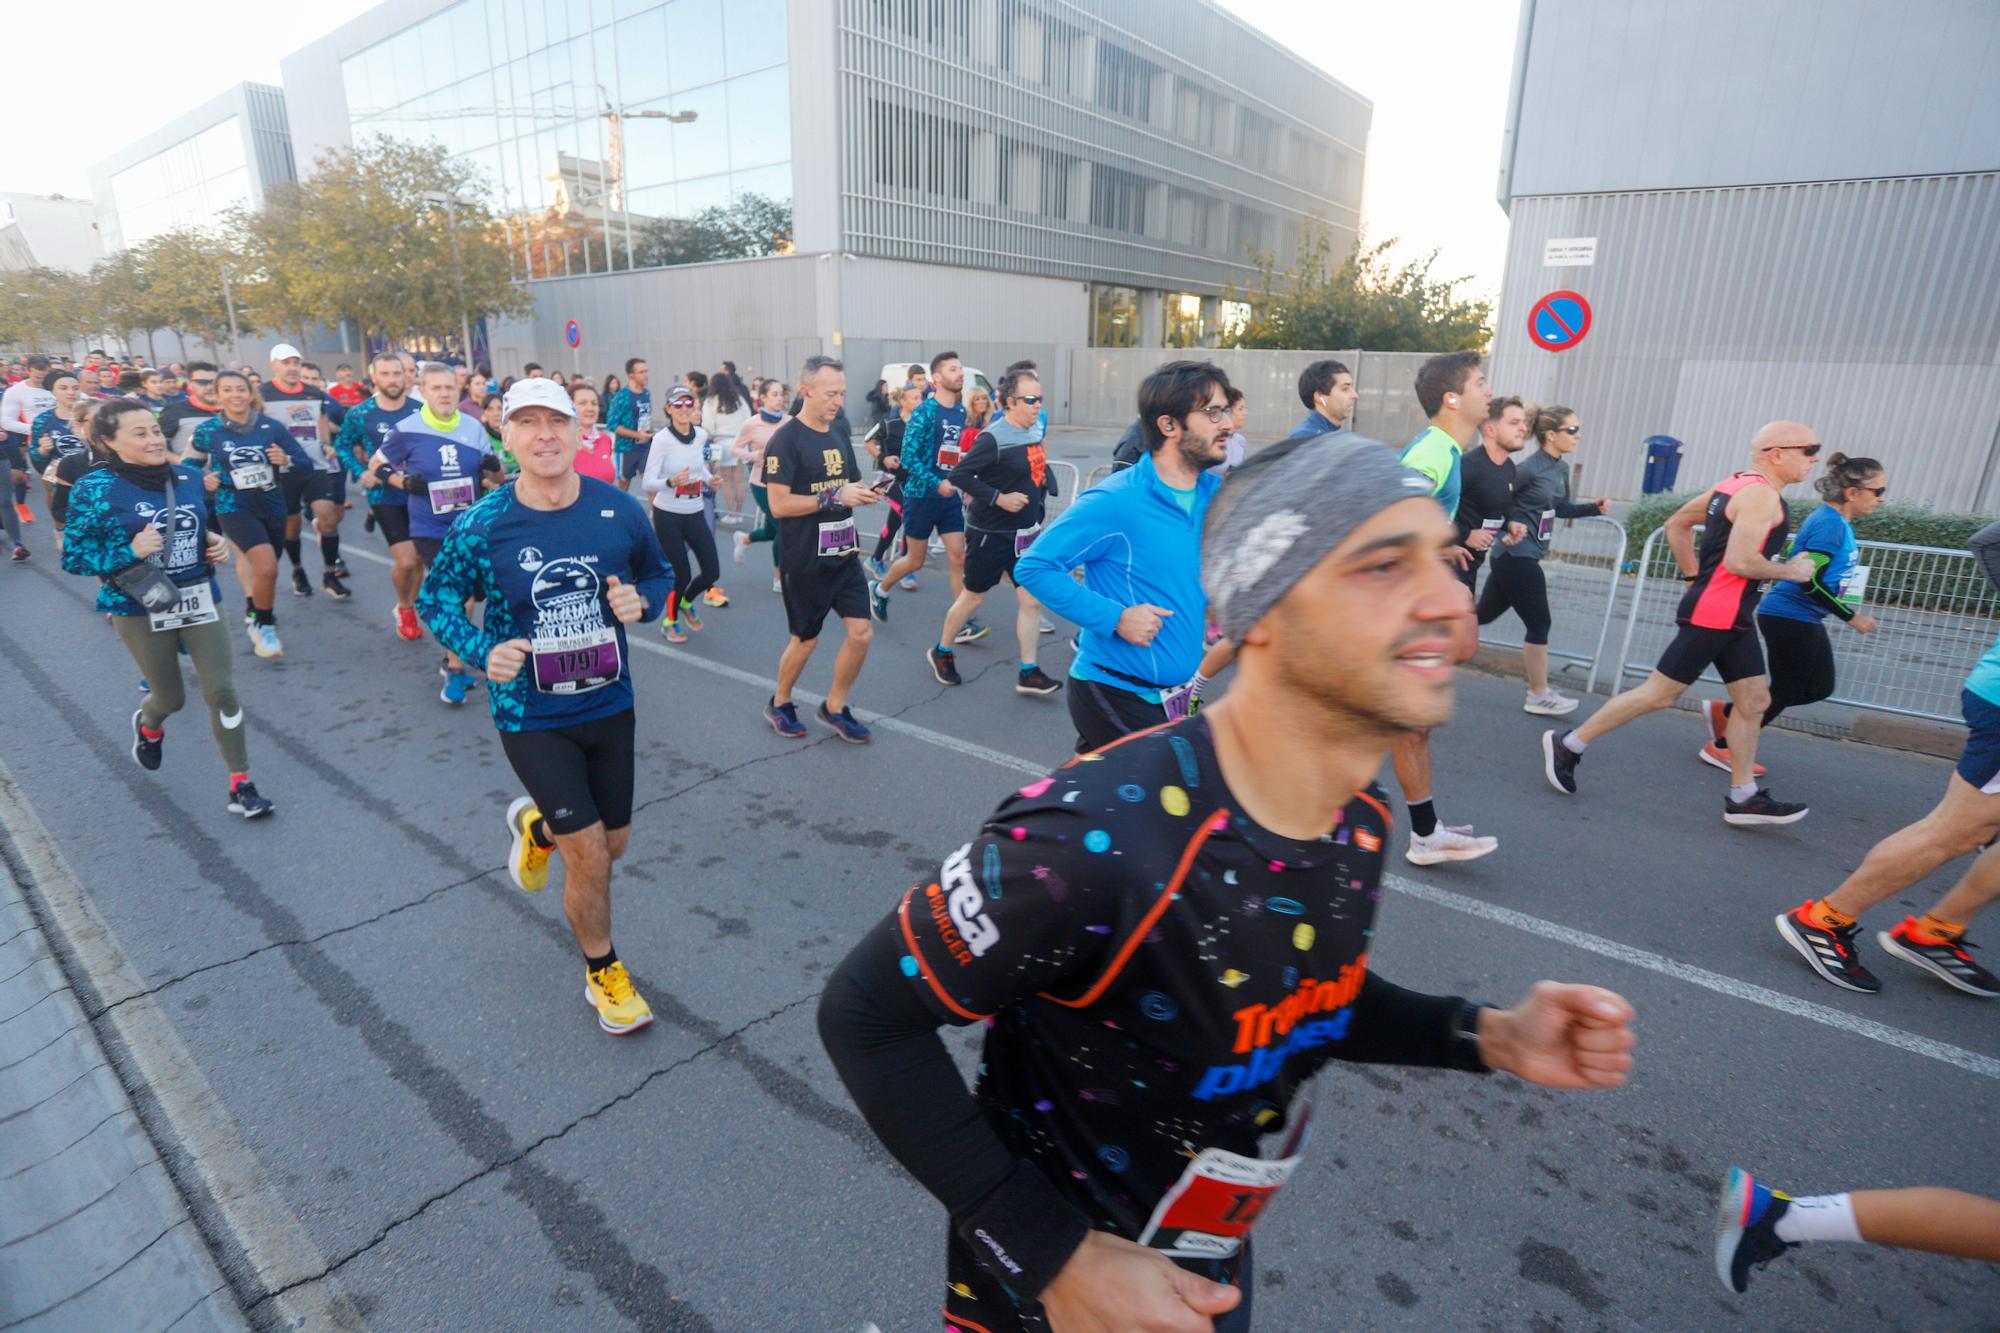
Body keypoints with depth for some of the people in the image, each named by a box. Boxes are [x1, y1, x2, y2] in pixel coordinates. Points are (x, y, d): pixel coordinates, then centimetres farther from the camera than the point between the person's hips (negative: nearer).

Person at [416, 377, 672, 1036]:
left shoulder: (620, 510, -9)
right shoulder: (482, 526, -14)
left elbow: (659, 574, 7)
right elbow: (435, 599, 0)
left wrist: (641, 602, -17)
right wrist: (484, 653, -18)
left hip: (610, 705, 3)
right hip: (531, 717, -3)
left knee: (613, 843, 16)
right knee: (588, 852, -4)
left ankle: (535, 826, 51)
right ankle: (603, 974, 23)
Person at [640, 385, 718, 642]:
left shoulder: (701, 435, 0)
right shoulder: (662, 439, -15)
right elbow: (646, 484, -18)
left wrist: (710, 479, 1)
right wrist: (671, 482, -35)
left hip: (695, 514, 5)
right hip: (668, 515, -5)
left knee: (712, 571, 1)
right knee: (681, 574, -1)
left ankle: (686, 602, 34)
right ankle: (669, 621, 26)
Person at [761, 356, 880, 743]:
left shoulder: (839, 436, 11)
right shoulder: (785, 440, -12)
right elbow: (779, 505, -19)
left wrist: (865, 493, -1)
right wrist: (834, 497, -24)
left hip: (844, 555, 6)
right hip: (804, 561, -6)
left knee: (861, 633, 1)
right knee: (806, 640, 7)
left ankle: (834, 707, 21)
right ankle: (779, 704, 32)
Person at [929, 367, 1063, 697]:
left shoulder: (1035, 432, 5)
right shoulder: (993, 438, -18)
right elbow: (958, 475, -20)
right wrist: (998, 498, -24)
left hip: (1024, 533, 7)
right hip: (990, 533, -7)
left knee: (1032, 600, 2)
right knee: (973, 596, 8)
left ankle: (1028, 673, 10)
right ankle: (942, 652, 30)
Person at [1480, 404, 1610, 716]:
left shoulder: (1562, 468, 11)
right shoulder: (1529, 468, -16)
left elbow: (1561, 507, 23)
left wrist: (1594, 507, 10)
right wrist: (1510, 524, -25)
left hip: (1525, 556, 9)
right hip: (1517, 555, -9)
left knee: (1483, 614, 15)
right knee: (1539, 623, -1)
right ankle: (1539, 697, 12)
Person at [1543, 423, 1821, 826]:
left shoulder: (1733, 486, 14)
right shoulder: (1761, 495, -14)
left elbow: (1676, 525, 22)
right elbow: (1739, 561, -25)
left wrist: (1695, 577, 20)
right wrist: (1790, 571, -8)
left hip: (1731, 618, 10)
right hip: (1714, 615, -10)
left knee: (1755, 701, 11)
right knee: (1659, 693, -6)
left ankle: (1743, 798, 16)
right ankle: (1568, 745, 1)